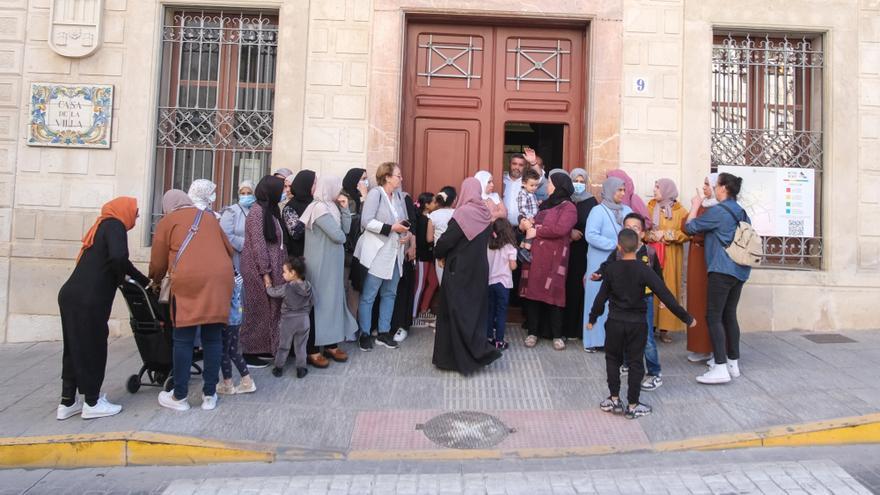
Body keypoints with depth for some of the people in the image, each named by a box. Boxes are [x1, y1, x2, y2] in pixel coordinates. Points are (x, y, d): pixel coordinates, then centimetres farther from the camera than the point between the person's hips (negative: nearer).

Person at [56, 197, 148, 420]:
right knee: (92, 348, 3)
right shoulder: (114, 226, -6)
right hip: (88, 300, -9)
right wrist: (120, 278, -5)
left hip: (72, 295, 9)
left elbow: (119, 260, 31)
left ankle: (67, 402, 24)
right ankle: (92, 404, 14)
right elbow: (118, 257, -24)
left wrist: (145, 282, 33)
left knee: (75, 348, 15)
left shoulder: (104, 225, 23)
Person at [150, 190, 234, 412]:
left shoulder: (167, 221, 15)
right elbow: (229, 250, 27)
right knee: (213, 337, 7)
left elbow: (158, 263, 15)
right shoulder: (209, 217, 25)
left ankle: (179, 396, 11)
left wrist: (155, 281, 35)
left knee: (183, 339, 5)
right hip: (220, 279, 3)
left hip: (189, 279, -3)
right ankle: (209, 395, 12)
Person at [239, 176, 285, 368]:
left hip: (270, 268, 8)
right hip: (258, 269, -8)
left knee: (270, 308, 12)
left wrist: (271, 271, 8)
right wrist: (265, 273, -19)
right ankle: (250, 353, 12)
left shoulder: (269, 210, 12)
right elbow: (258, 245, -18)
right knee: (258, 310, 1)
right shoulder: (257, 211, -15)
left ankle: (265, 348, 23)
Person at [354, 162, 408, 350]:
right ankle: (365, 334, 10)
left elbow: (404, 221, 17)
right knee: (368, 295, 0)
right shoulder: (375, 193, -10)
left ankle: (384, 332, 22)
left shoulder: (398, 197, 13)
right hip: (377, 253, -8)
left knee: (389, 293, 12)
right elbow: (366, 221, -18)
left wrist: (406, 233, -4)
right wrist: (391, 228, -20)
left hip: (394, 252, 8)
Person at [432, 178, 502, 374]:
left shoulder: (463, 213, -17)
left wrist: (439, 255, 3)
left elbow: (446, 240, -18)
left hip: (459, 269, -6)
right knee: (474, 310, 15)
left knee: (457, 312, 4)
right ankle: (479, 351, 21)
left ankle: (461, 358, 8)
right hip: (479, 269, 6)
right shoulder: (486, 213, 2)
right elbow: (485, 240, 7)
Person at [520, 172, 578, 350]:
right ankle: (533, 332, 14)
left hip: (553, 257, -6)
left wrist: (536, 232, -11)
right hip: (535, 254, 6)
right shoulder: (545, 204, 19)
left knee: (553, 294, -2)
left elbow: (560, 229, -20)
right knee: (533, 292, 5)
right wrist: (528, 225, 3)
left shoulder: (569, 207, -5)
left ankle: (557, 335, 9)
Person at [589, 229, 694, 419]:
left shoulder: (611, 268, -6)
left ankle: (614, 400, 19)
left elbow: (601, 296, 0)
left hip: (615, 322, 1)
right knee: (635, 362, 8)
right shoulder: (644, 270, -11)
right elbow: (665, 295, -13)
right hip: (637, 323, -1)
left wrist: (592, 318, 13)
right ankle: (633, 405, 13)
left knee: (613, 359, 16)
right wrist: (686, 317, -6)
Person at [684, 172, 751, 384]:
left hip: (722, 270, -8)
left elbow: (690, 227, -3)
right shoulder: (741, 213, 13)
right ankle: (733, 363, 21)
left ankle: (721, 368, -11)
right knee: (729, 315, 14)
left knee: (714, 316, -7)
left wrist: (695, 206, 10)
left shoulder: (718, 211, -11)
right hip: (740, 270, 8)